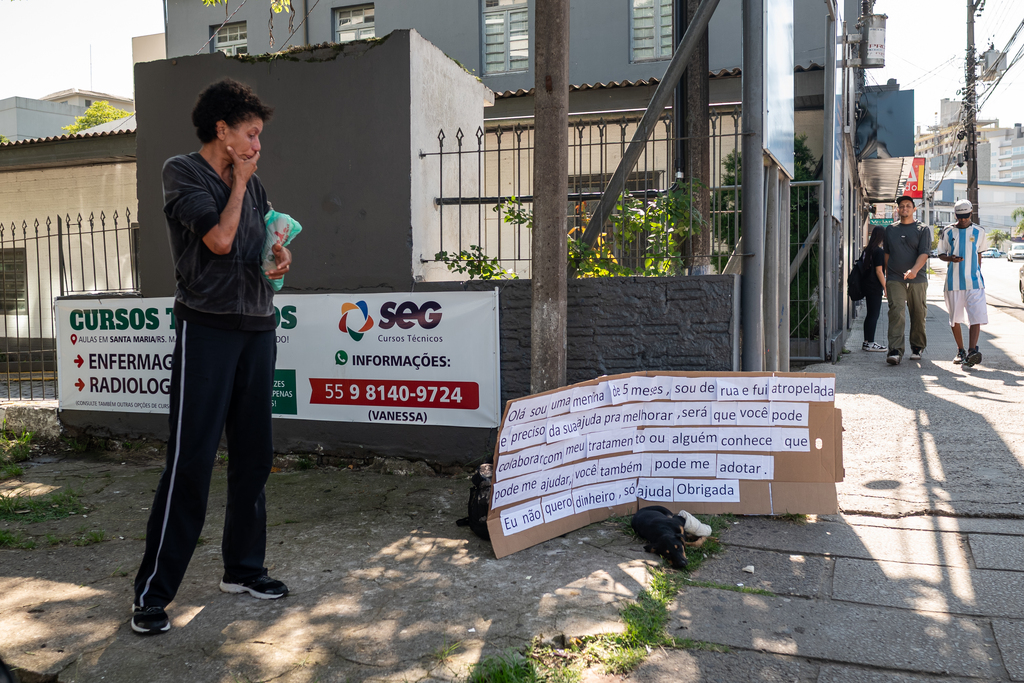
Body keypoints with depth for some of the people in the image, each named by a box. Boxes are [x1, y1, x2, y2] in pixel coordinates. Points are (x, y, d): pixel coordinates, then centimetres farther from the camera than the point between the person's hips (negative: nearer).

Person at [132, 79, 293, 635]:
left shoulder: (252, 183, 16)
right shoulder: (182, 171, -2)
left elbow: (271, 236, 28)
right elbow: (219, 239, -14)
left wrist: (281, 256, 5)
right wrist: (239, 181, -2)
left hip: (258, 328, 7)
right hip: (207, 328, -6)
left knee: (254, 455, 9)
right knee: (191, 459, -8)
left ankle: (243, 568, 22)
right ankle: (152, 590, 3)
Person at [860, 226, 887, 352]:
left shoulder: (866, 250, 10)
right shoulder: (879, 251, -14)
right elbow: (879, 271, -17)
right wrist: (886, 287, -12)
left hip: (866, 286, 8)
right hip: (875, 288, -8)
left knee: (870, 314, 13)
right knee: (874, 314, -4)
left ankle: (866, 342, 17)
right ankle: (870, 343, -3)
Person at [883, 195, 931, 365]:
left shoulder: (922, 230, 5)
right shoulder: (890, 230, 14)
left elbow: (924, 253, -6)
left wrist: (914, 270, -24)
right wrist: (887, 277, 15)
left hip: (918, 280, -1)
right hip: (895, 280, 1)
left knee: (918, 315, 7)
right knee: (896, 313, -13)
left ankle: (917, 347, 24)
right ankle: (895, 351, -18)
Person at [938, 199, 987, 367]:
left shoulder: (979, 231, 7)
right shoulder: (948, 231, 4)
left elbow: (979, 253, 18)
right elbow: (941, 254, 9)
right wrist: (950, 258, -12)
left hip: (974, 282, 0)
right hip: (953, 281, 0)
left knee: (977, 316, -13)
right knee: (955, 318, 6)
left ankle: (972, 351, -20)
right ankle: (960, 351, 19)